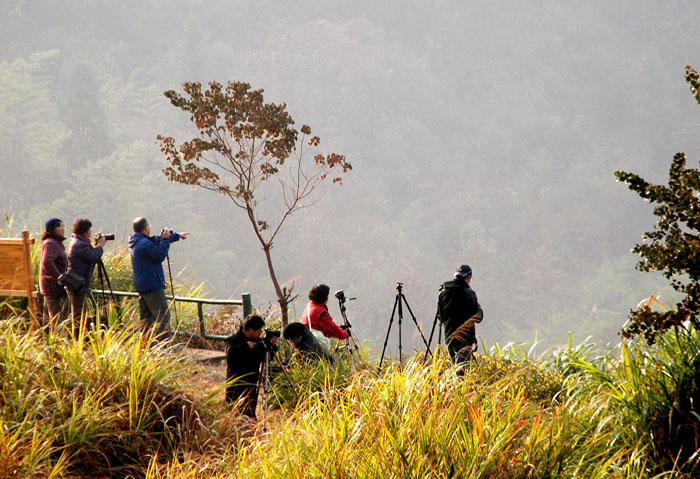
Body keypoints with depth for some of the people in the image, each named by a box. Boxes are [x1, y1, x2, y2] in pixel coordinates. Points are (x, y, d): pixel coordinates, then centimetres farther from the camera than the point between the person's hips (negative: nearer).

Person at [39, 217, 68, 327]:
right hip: (52, 285, -10)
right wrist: (59, 277, -24)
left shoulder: (56, 243, 18)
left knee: (48, 318, 12)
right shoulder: (50, 243, -14)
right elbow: (47, 263, -28)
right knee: (57, 319, -12)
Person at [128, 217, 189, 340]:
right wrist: (165, 239, -11)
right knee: (163, 315, -9)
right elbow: (160, 255, -18)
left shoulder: (136, 242, 14)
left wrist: (177, 235, 31)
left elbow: (157, 241, 24)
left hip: (141, 287, 10)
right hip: (152, 286, -10)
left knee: (146, 316, 13)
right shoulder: (145, 244, -19)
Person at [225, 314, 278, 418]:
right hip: (235, 387, -5)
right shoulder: (233, 340, -8)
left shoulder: (257, 341, 8)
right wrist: (246, 346, -27)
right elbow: (230, 352, -29)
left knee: (250, 415, 4)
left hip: (251, 387, 5)